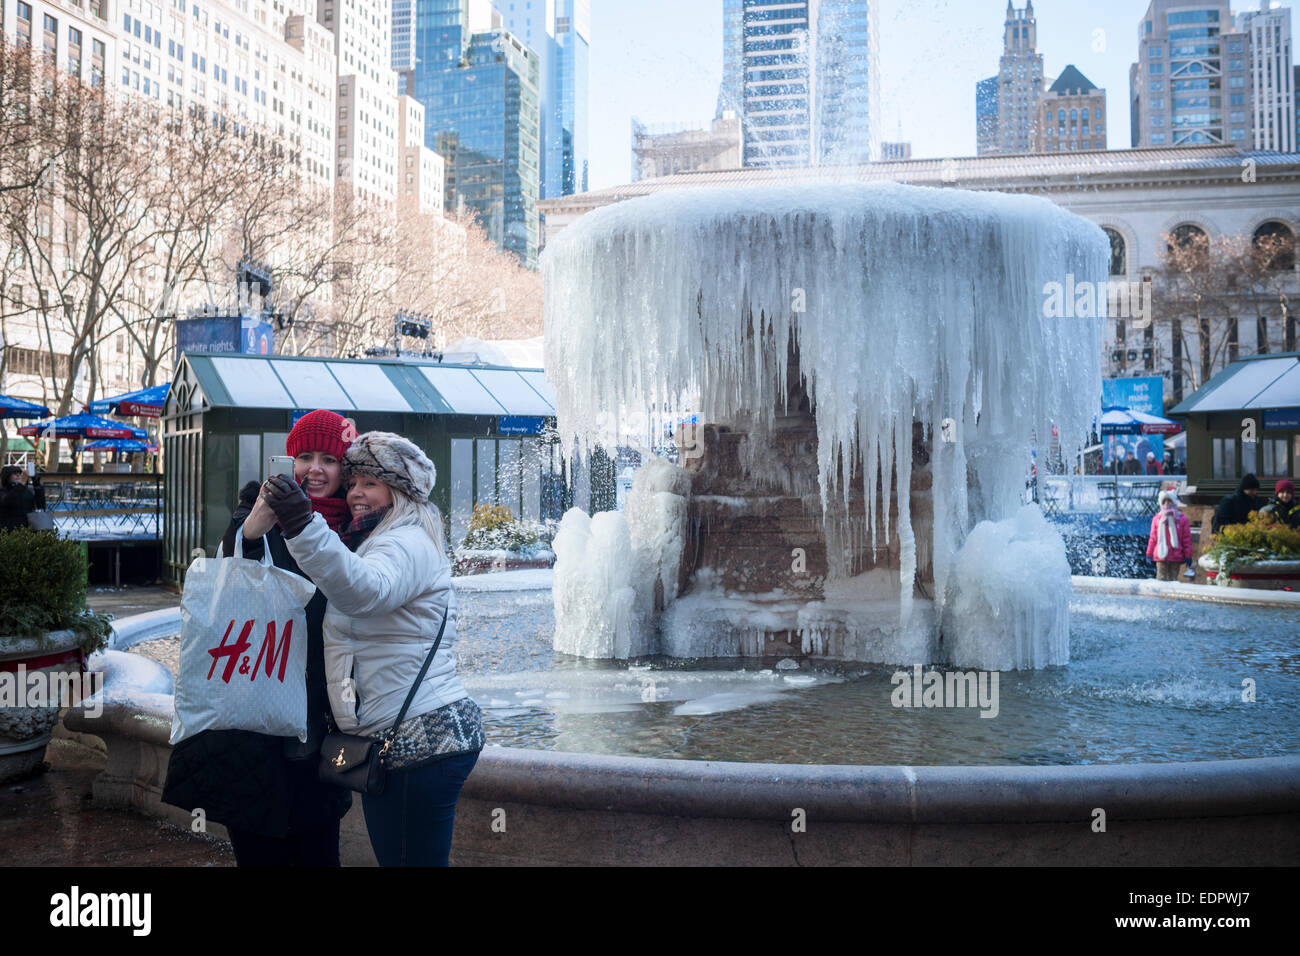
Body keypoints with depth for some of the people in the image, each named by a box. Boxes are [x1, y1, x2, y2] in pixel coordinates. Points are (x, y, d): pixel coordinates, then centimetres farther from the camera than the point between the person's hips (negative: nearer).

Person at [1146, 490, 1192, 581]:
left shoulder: (1182, 519, 3)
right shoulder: (1157, 518, 5)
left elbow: (1187, 539, 3)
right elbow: (1153, 538, 9)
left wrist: (1188, 556, 1)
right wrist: (1149, 554, 8)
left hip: (1175, 557, 0)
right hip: (1161, 556, 0)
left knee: (1173, 579, 5)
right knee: (1161, 579, -3)